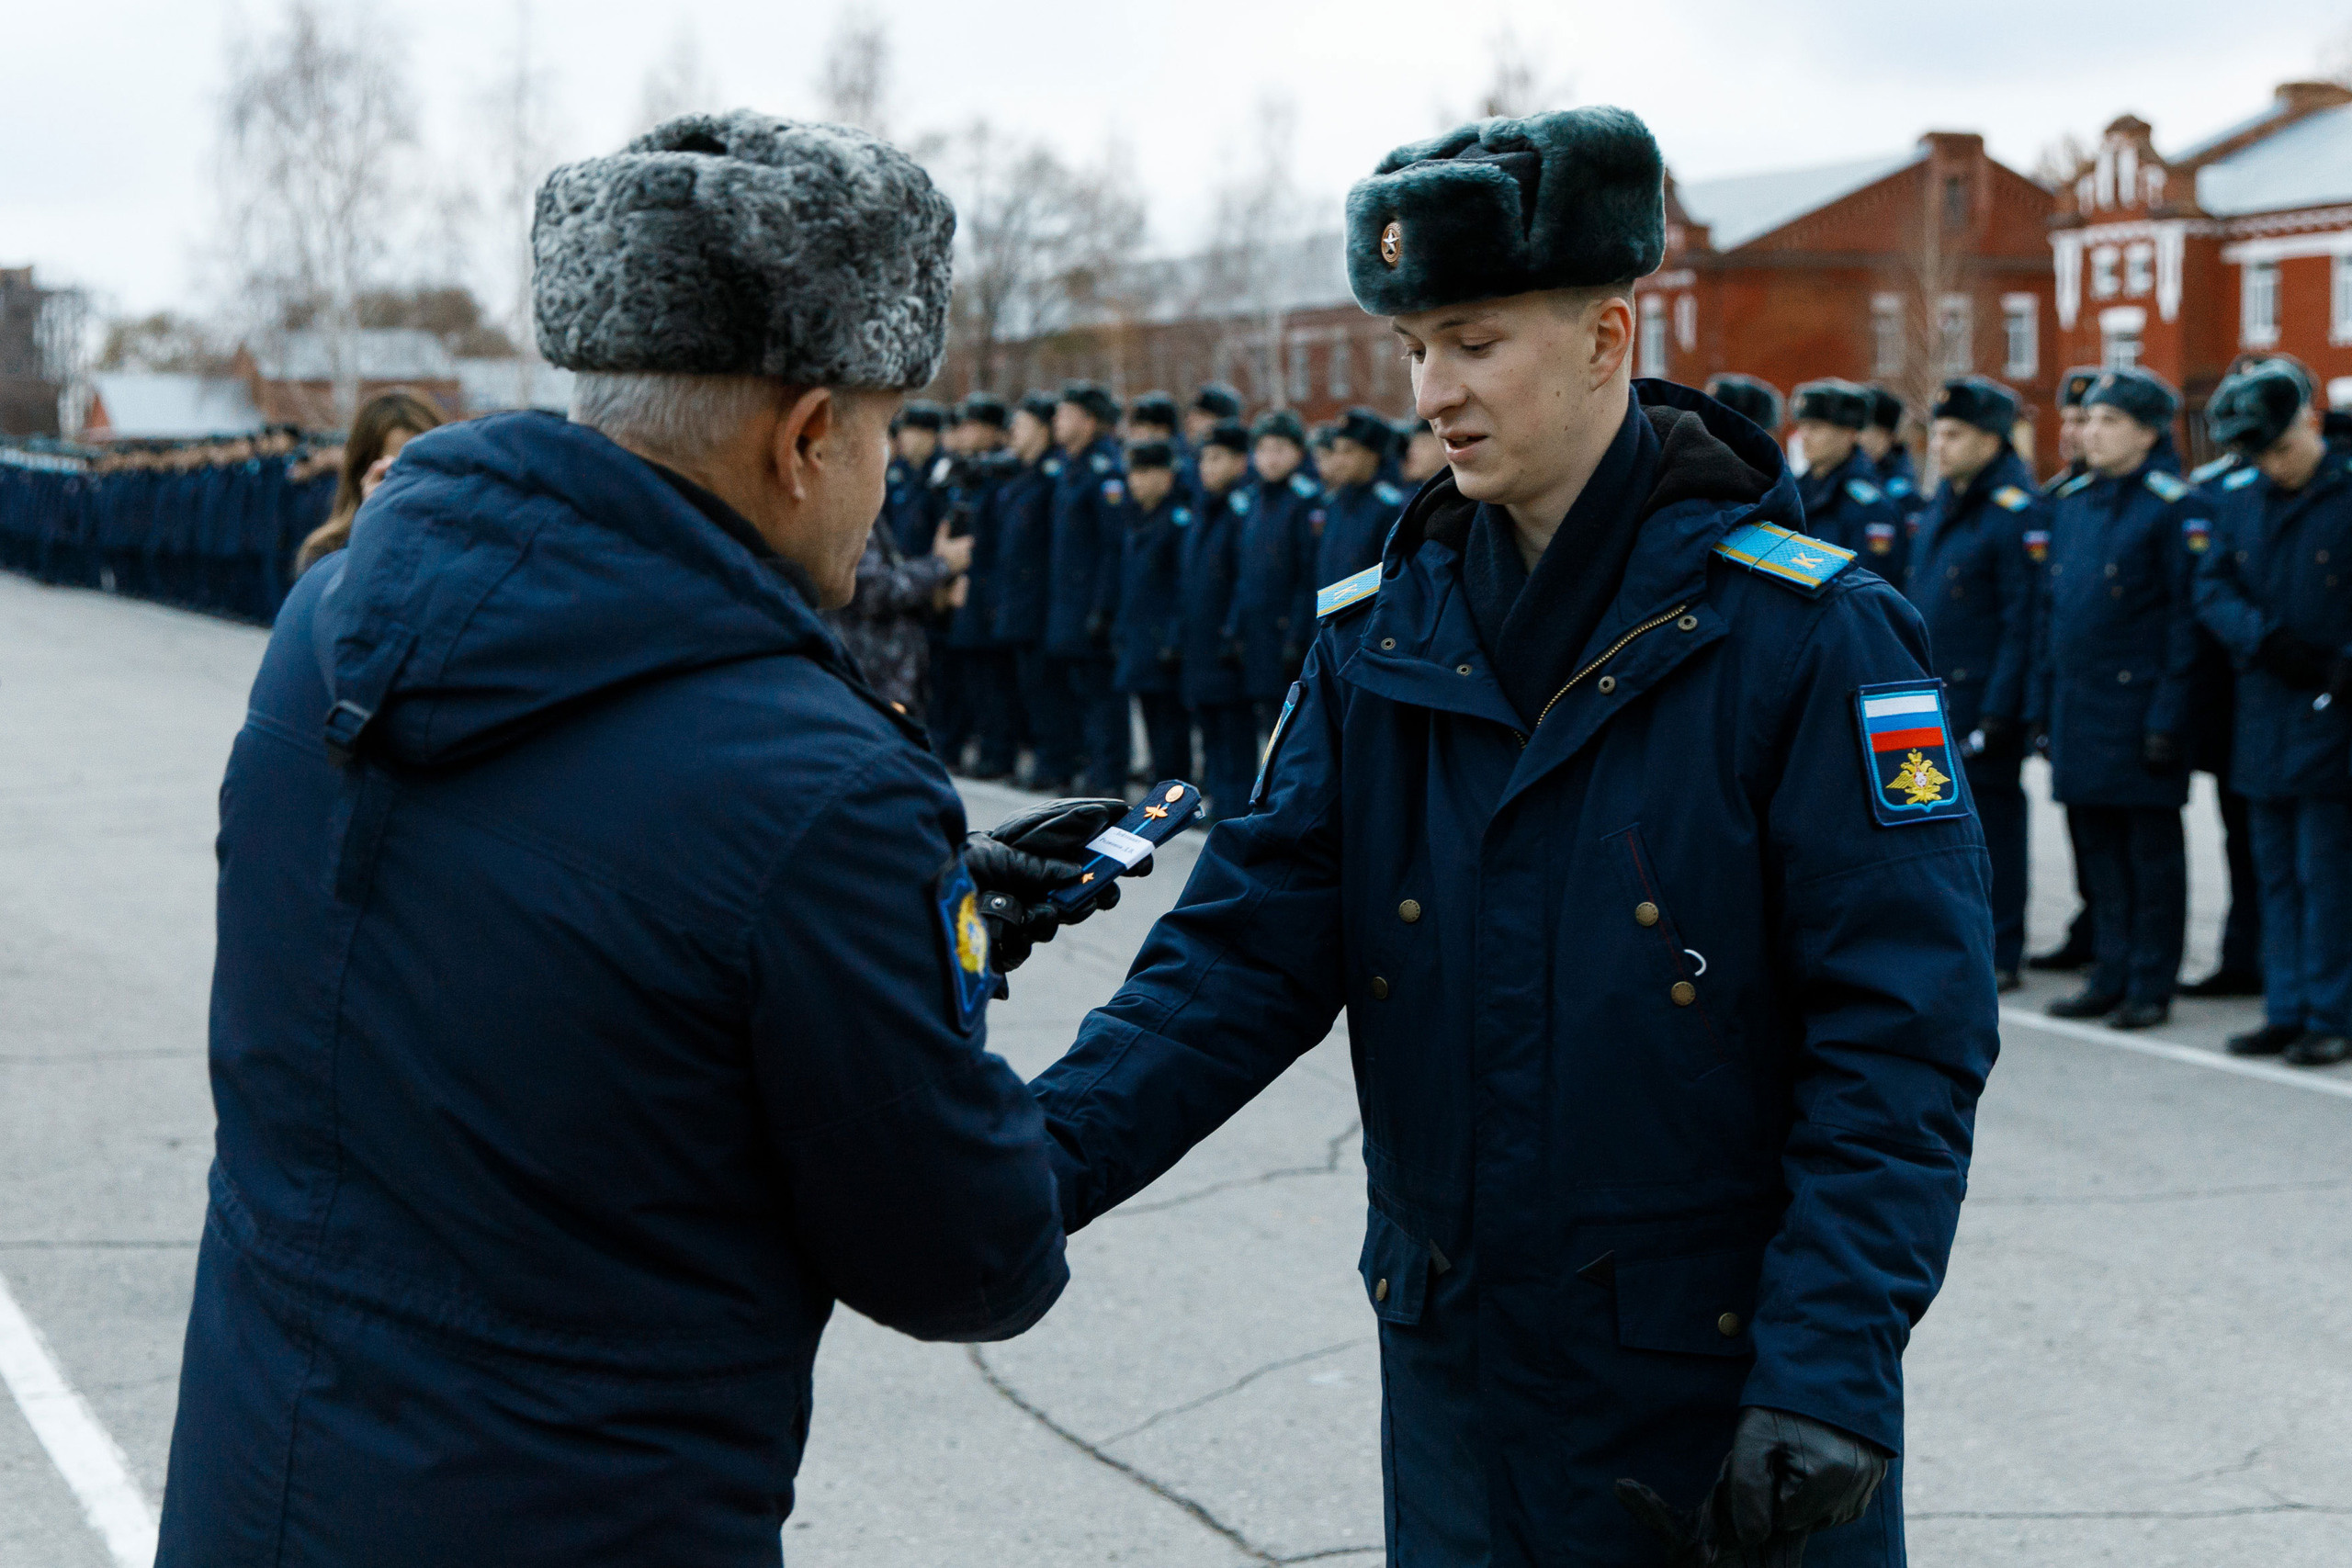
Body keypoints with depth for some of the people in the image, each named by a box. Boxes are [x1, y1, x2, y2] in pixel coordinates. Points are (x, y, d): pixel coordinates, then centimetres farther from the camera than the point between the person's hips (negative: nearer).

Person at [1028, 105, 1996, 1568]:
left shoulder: (1808, 635, -12)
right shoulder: (1377, 636, 2)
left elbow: (1904, 1035, -15)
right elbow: (1244, 953, -2)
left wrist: (1831, 1375, -22)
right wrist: (1037, 1159, -17)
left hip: (1727, 1390, -4)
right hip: (1461, 1391, 5)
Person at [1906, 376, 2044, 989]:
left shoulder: (2017, 512, -12)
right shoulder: (1940, 504, 14)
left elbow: (2023, 620, -16)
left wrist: (2000, 710, -19)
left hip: (1983, 697, -8)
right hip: (1928, 697, 8)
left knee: (1991, 819, -1)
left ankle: (1998, 955, 7)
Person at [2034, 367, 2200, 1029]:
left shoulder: (2175, 504, -8)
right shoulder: (2072, 500, 13)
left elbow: (2185, 617, -11)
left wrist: (2169, 713, -16)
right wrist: (2045, 700, 13)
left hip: (2139, 701, -7)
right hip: (2078, 702, 7)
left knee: (2150, 847, 1)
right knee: (2097, 845, 11)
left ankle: (2151, 986, 9)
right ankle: (2112, 975, 20)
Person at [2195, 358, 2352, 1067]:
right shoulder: (2238, 498, 9)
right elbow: (2211, 589, 6)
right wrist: (2265, 637, -11)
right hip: (2265, 717, 6)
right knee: (2277, 871, 11)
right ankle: (2287, 1012, 18)